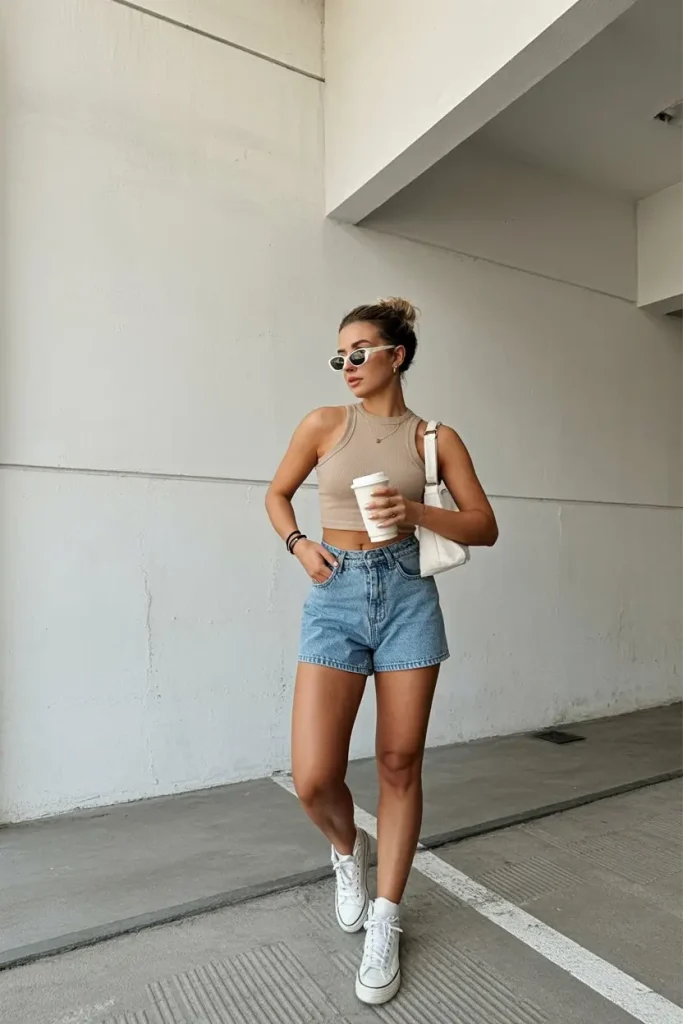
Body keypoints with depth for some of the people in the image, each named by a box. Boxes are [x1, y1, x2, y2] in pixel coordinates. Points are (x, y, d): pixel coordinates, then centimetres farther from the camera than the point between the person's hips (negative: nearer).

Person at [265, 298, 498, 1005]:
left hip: (407, 595, 1)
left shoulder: (435, 438, 5)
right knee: (314, 779, -6)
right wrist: (298, 543, -3)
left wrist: (416, 512, -13)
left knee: (400, 764, 6)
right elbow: (277, 494, 16)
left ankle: (384, 926, 26)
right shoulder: (325, 424, 5)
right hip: (335, 597, 0)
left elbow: (484, 526, 4)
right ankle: (348, 850, 31)